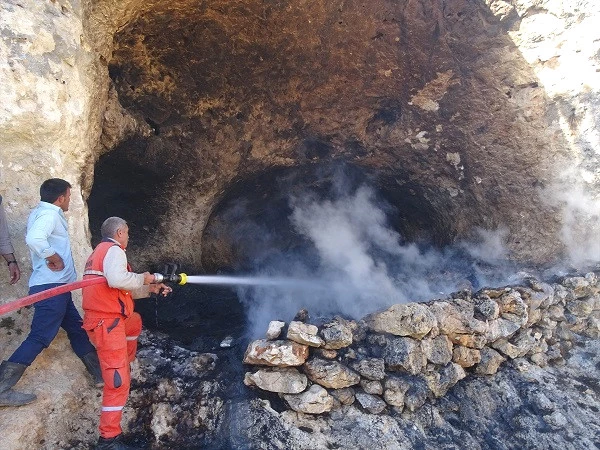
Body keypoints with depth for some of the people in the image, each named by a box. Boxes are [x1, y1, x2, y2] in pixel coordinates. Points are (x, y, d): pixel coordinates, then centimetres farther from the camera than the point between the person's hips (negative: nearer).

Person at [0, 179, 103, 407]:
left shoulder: (41, 213, 18)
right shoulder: (49, 214, -14)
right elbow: (34, 239, -33)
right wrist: (55, 258, -20)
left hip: (56, 287, 11)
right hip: (51, 287, -11)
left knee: (77, 329, 13)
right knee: (40, 337, -9)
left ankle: (101, 374, 21)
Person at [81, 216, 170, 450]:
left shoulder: (99, 251, 22)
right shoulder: (114, 250, -9)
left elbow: (124, 290, 23)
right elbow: (117, 279, -30)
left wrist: (151, 289, 19)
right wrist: (142, 278, -12)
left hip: (104, 318, 10)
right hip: (107, 322, -10)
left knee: (134, 322, 37)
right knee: (118, 380, -10)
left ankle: (123, 366, 40)